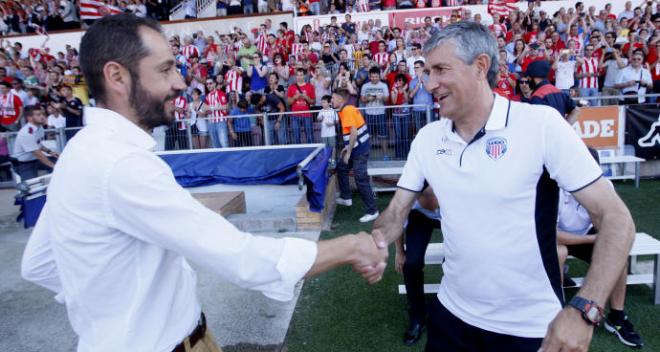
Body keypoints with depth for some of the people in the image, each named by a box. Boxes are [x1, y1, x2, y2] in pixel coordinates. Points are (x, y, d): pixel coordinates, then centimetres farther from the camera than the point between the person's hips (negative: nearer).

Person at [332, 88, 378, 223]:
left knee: (361, 179, -7)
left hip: (360, 149, -10)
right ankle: (346, 198, 33)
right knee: (341, 168, 22)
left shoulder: (347, 110, -16)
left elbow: (354, 132, -23)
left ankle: (372, 211, 1)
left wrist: (348, 153, -17)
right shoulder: (347, 109, 13)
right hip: (357, 147, 10)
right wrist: (347, 147, 19)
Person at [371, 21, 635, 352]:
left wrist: (584, 309, -25)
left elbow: (615, 219, -14)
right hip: (452, 314, 4)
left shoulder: (542, 124, -16)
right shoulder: (427, 138, -2)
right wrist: (377, 238, -20)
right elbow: (397, 211, 2)